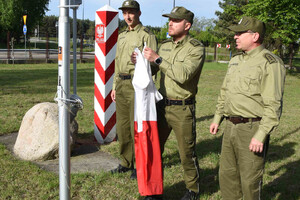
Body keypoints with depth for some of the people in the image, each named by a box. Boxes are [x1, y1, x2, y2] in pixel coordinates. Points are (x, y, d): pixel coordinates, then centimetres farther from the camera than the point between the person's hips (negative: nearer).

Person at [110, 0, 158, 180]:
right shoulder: (122, 36, 18)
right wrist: (115, 87, 18)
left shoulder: (147, 35, -6)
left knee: (137, 127, -4)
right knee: (122, 126, 12)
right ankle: (127, 163, 25)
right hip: (121, 85, 8)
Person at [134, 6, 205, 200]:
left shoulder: (196, 48, -10)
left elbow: (183, 75, -25)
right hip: (162, 104, 6)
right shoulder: (165, 45, 10)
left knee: (187, 152, 6)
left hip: (182, 109, -6)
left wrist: (158, 59, -24)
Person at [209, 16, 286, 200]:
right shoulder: (236, 61, 14)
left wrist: (261, 135, -21)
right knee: (227, 174, 16)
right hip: (231, 127, 8)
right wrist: (218, 118, 19)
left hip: (252, 128, -8)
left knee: (250, 179, 2)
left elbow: (273, 105, -17)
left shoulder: (270, 63, -12)